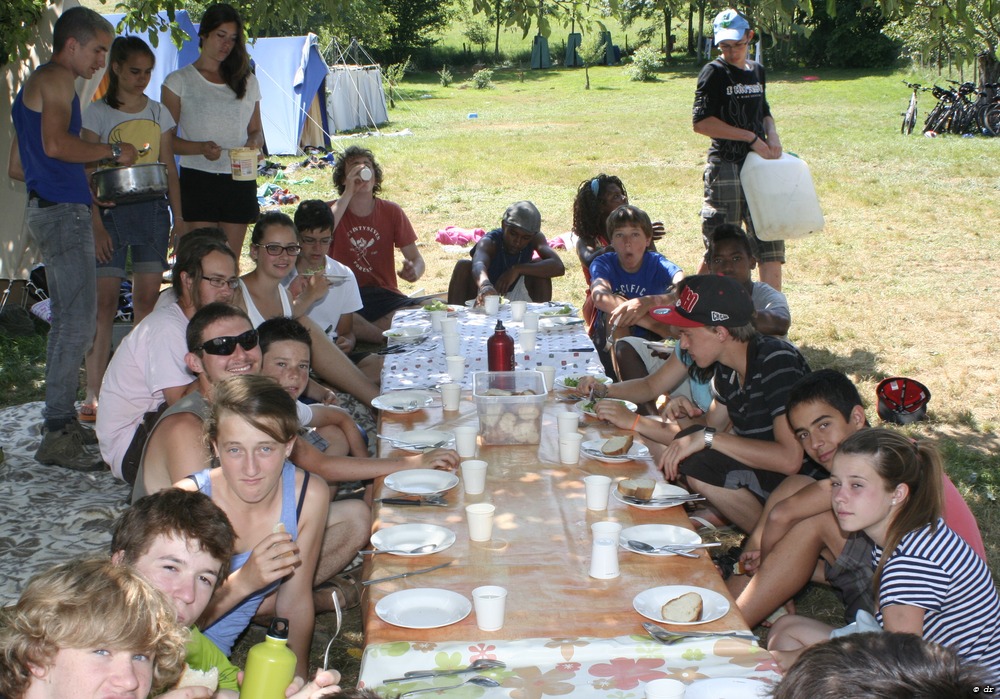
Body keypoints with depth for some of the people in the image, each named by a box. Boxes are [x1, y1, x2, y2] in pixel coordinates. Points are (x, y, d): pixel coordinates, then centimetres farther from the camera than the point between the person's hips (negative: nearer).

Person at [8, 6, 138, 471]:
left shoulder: (34, 85, 25)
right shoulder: (55, 79, -7)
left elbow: (16, 166, 26)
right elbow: (56, 143, -24)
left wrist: (83, 179, 27)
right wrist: (111, 151, -11)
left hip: (48, 208, 11)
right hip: (63, 210, -11)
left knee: (66, 319, 13)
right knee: (79, 322, -12)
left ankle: (62, 423, 18)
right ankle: (58, 435, -11)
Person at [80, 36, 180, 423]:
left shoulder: (158, 113, 12)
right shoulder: (97, 113, 0)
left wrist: (179, 218, 8)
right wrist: (96, 225, -12)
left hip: (153, 210, 4)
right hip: (112, 211, -3)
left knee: (147, 299, 3)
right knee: (105, 301, -6)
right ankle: (94, 392, -3)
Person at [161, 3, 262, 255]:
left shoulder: (248, 81, 15)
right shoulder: (179, 81, 4)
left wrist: (254, 143, -5)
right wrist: (201, 148, -19)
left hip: (240, 182, 3)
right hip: (197, 180, -3)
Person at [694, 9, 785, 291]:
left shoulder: (757, 71, 12)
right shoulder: (714, 72, -8)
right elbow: (701, 122, -17)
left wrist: (772, 135, 3)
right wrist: (751, 137, -15)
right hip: (725, 165, -6)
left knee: (770, 234, 8)